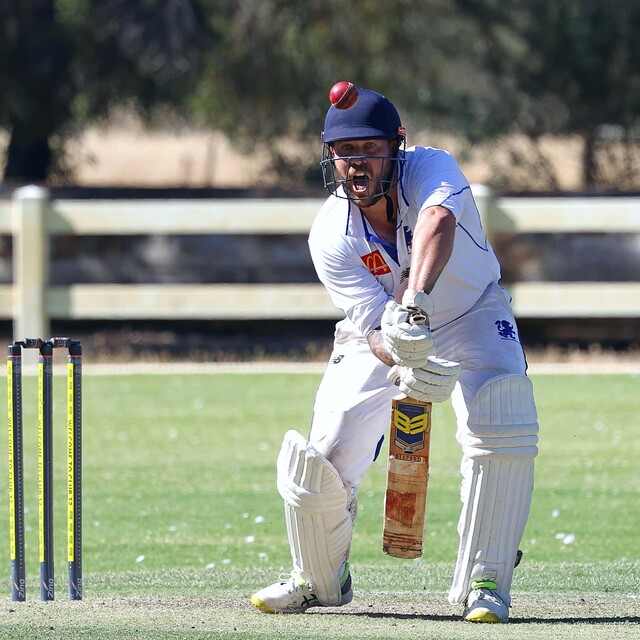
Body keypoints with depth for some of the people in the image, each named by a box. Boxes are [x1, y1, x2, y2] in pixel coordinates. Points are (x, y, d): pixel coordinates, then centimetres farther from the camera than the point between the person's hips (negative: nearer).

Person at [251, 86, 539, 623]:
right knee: (321, 460, -12)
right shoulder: (331, 236, -22)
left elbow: (438, 223, -51)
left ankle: (484, 583, -12)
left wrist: (414, 304, -69)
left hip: (471, 321, -1)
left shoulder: (431, 168, -27)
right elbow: (376, 328, -29)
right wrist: (407, 364, -53)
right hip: (383, 340, 1)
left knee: (501, 428, -28)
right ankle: (320, 580, 18)